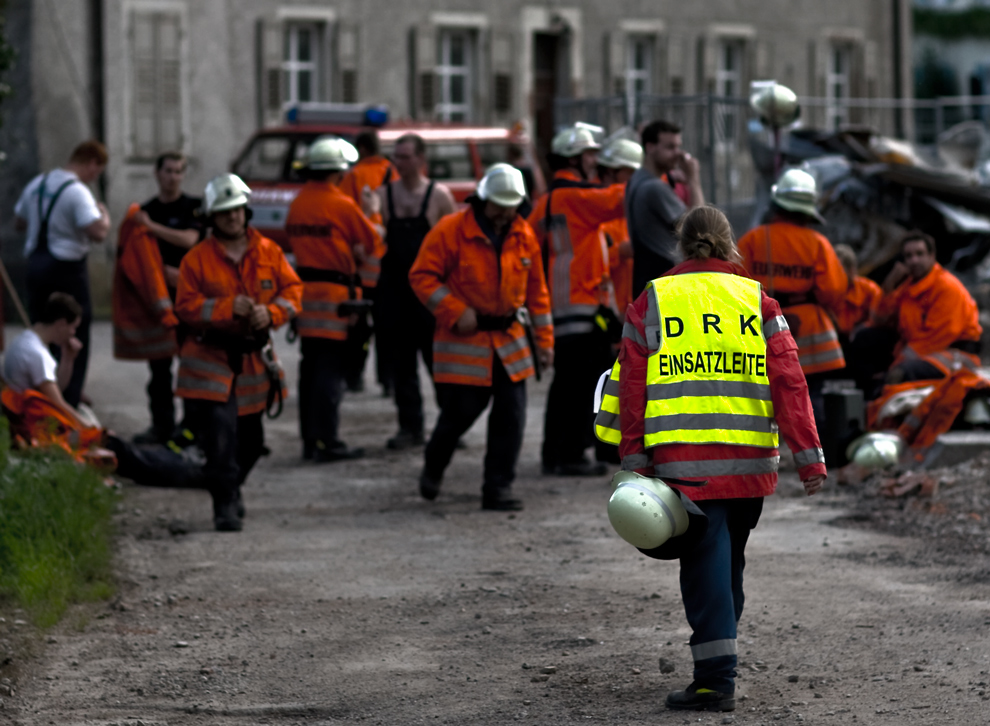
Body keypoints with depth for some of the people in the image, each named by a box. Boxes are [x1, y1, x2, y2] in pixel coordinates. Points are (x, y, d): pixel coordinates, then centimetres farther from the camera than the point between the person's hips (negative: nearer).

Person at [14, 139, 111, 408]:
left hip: (36, 263, 7)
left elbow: (19, 222, 20)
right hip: (66, 268, -7)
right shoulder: (77, 192, -17)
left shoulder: (36, 184, 9)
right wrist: (104, 215, -5)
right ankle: (69, 403, 3)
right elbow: (98, 232, -25)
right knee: (76, 338, 3)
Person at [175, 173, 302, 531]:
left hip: (254, 359, 4)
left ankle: (231, 491, 38)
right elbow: (186, 306, -8)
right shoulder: (197, 258, -4)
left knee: (250, 439, 15)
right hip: (211, 359, -4)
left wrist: (271, 312, -16)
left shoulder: (268, 252, 4)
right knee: (219, 435, -15)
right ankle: (226, 506, -10)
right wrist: (227, 308, -21)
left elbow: (293, 289, 4)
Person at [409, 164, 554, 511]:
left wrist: (544, 340, 10)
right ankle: (432, 468, 27)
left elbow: (536, 290, 12)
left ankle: (498, 489, 6)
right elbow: (421, 276, -10)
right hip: (463, 340, -4)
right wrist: (456, 312, -18)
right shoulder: (451, 231, -10)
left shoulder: (523, 236, 5)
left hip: (509, 339, 4)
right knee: (460, 413, -1)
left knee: (511, 415, -2)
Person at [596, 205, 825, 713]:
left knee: (704, 563, -3)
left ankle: (716, 680, -10)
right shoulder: (757, 301, 6)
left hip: (682, 462, -2)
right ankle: (717, 664, 29)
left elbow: (631, 386, -1)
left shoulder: (652, 302, 3)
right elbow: (789, 383, 0)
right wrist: (809, 457, 0)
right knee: (728, 561, 18)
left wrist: (633, 460, 1)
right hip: (749, 462, 2)